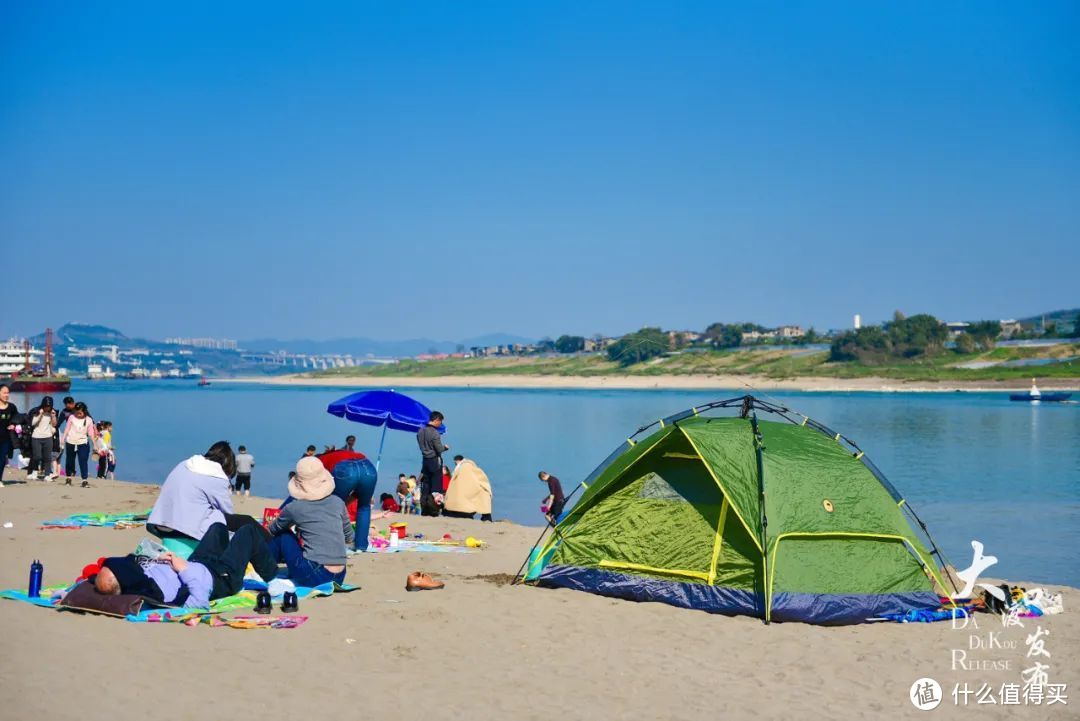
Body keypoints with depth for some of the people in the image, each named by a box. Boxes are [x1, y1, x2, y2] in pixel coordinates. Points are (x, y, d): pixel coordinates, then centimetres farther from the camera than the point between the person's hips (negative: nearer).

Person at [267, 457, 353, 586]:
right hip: (338, 578, 4)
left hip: (313, 578, -4)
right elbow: (349, 538, 20)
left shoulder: (293, 508, -1)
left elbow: (273, 530, 21)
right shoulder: (338, 503, 7)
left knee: (283, 536, 18)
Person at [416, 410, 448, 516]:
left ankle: (424, 510, 10)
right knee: (436, 487, 0)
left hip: (425, 460, 7)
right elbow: (439, 449, -17)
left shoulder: (420, 431, 5)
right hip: (435, 461, -7)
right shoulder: (434, 432, -18)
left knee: (425, 486, 10)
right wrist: (445, 447, 3)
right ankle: (433, 510, -5)